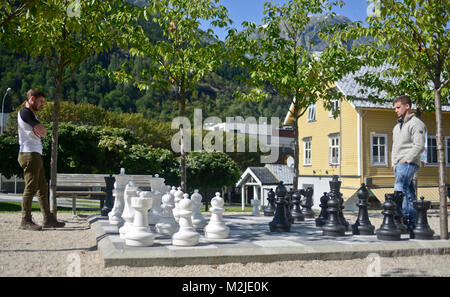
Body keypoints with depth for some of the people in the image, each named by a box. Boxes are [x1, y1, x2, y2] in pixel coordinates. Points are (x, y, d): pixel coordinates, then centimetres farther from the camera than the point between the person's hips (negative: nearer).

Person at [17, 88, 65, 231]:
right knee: (31, 188, -8)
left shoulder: (30, 114, 24)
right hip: (29, 155, -10)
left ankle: (48, 219, 13)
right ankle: (26, 220, -2)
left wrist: (40, 133, 1)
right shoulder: (25, 112, -8)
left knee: (42, 188, 9)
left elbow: (40, 133, 20)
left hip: (36, 155, 10)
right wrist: (42, 131, 4)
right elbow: (43, 132, -15)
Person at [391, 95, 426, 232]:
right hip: (398, 165, 8)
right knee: (409, 194, 7)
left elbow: (419, 146, -12)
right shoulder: (397, 126, 24)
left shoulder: (416, 123, -3)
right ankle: (413, 223, 8)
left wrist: (405, 160, -16)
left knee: (399, 190, -22)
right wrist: (394, 163, 14)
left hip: (408, 164, -8)